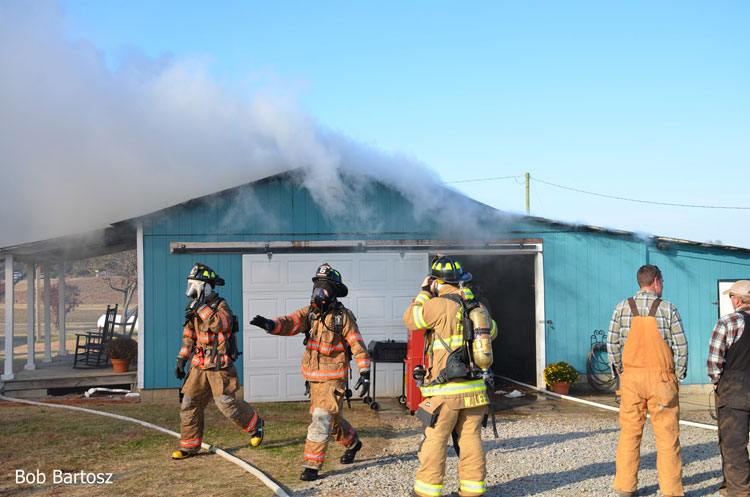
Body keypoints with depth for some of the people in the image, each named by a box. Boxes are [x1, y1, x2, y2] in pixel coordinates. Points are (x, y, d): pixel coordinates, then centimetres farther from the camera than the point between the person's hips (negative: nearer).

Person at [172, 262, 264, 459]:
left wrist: (201, 307, -28)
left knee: (226, 402, -6)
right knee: (189, 403, 2)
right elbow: (189, 336, 18)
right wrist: (181, 359, 12)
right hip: (199, 365, 7)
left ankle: (255, 425, 18)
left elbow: (219, 324, -30)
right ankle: (189, 445, 10)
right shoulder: (194, 308, 10)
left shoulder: (221, 305, -10)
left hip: (219, 365, -7)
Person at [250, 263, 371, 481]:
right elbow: (289, 323, -16)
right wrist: (270, 324, -37)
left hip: (334, 378, -6)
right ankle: (352, 443, 44)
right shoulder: (309, 312, 1)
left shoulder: (343, 316, -10)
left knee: (321, 419, -11)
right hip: (313, 378, 6)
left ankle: (312, 464, -5)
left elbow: (358, 346, -9)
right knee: (331, 418, 20)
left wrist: (365, 373, -14)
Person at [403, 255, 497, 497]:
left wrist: (424, 293, 12)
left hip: (446, 391, -6)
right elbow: (492, 331, 28)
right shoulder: (476, 306, 8)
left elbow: (410, 319, 3)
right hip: (474, 388, 6)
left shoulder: (439, 306, -12)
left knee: (435, 440, 2)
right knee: (471, 439, 10)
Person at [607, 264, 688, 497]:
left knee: (629, 433, 10)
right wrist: (678, 377, 5)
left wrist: (619, 371, 12)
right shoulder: (668, 309, -6)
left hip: (631, 377, 3)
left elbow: (612, 344, 1)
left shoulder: (622, 308, 1)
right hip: (661, 378, -3)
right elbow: (681, 347, -5)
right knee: (667, 436, 4)